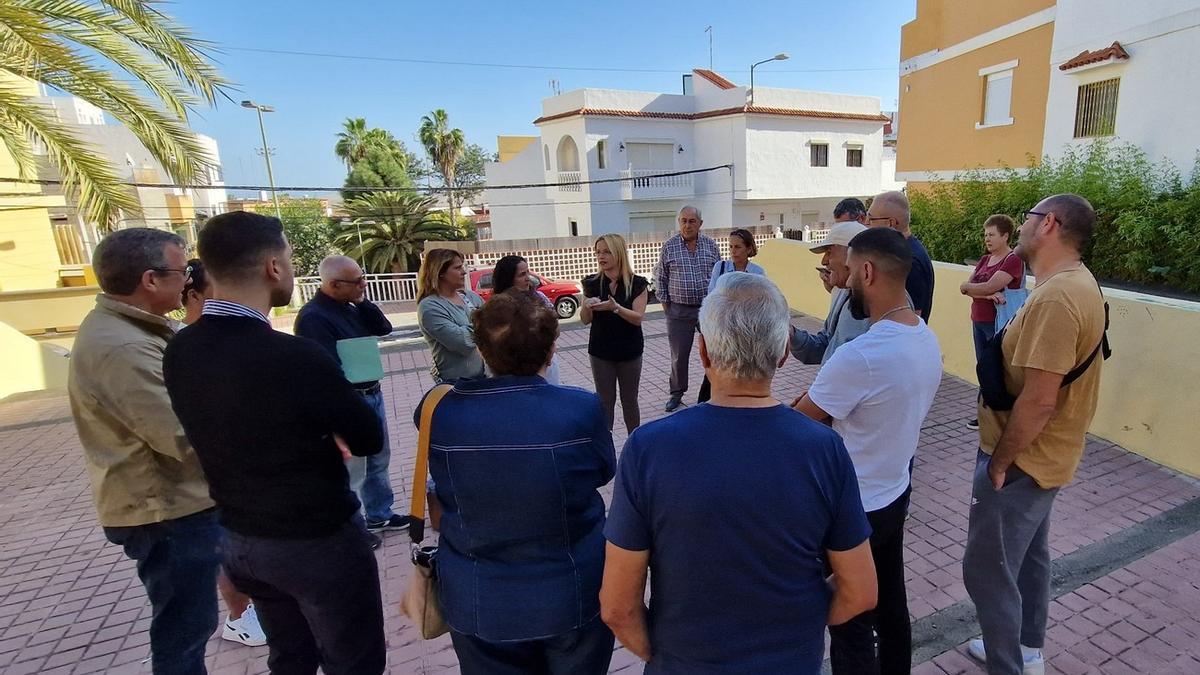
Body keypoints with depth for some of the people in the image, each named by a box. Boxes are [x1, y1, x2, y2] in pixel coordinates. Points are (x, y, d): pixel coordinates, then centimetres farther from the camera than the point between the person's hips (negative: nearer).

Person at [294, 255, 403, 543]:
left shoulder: (350, 306, 7)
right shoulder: (312, 317, -21)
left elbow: (384, 329, 4)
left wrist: (363, 301, -5)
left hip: (372, 393, 9)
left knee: (379, 459, 21)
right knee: (351, 470, 3)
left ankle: (379, 515, 38)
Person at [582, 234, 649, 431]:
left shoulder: (637, 283, -8)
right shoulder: (592, 283, -2)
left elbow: (638, 318, -17)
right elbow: (585, 321, -1)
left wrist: (615, 307, -33)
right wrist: (587, 306, -24)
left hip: (630, 351, -1)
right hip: (600, 352, 1)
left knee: (629, 400, 12)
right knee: (605, 400, 6)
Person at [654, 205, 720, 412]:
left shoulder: (710, 245, 3)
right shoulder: (669, 246, -2)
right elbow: (660, 278, 3)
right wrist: (665, 304, 1)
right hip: (679, 310, -1)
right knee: (679, 354, 6)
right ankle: (676, 393, 23)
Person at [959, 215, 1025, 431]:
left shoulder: (1013, 260, -11)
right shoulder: (985, 260, 13)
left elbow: (988, 287, -21)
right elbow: (966, 287, 1)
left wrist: (967, 286, -3)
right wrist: (989, 294, -17)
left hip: (998, 323, -8)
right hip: (978, 321, 8)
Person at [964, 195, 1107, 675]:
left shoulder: (1056, 297, -27)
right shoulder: (1077, 282, 6)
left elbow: (1038, 400, -29)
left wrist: (999, 462, -18)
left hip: (1022, 461, -10)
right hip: (1044, 456, 10)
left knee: (987, 570, 3)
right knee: (1029, 554, 24)